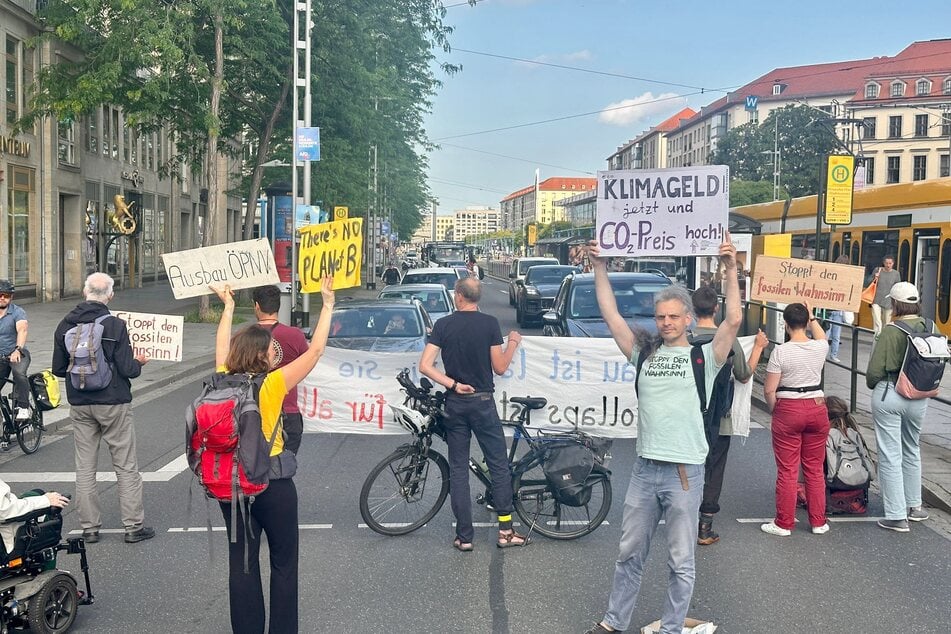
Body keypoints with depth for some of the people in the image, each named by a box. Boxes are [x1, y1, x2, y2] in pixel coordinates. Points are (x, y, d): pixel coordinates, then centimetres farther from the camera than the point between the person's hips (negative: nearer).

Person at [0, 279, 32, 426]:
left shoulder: (17, 312, -11)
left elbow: (22, 329, -28)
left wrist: (18, 349, -44)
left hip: (17, 354, -5)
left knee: (19, 373, -33)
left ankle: (23, 408, -23)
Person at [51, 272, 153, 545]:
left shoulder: (65, 326, -2)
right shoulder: (115, 325, -15)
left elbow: (58, 369, 3)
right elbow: (127, 369, -15)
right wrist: (139, 362, 7)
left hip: (79, 405, 4)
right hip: (113, 404, -4)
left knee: (85, 468, 12)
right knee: (126, 466, 5)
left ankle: (89, 527, 16)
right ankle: (134, 525, 9)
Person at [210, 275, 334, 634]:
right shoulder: (271, 384, -18)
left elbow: (221, 349, 16)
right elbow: (315, 350, -15)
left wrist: (228, 307, 27)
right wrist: (328, 304, -9)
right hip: (273, 482, -5)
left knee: (241, 561, 12)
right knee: (283, 562, 10)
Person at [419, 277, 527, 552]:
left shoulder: (443, 325, -2)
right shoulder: (490, 323, -7)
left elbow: (425, 365, -10)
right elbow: (500, 367, -4)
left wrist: (453, 384, -7)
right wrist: (513, 343, 11)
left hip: (455, 403, 2)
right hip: (483, 402, -2)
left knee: (458, 469, 7)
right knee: (499, 465, 8)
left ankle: (464, 537, 9)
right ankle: (505, 531, 10)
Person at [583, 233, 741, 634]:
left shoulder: (704, 356, -1)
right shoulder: (644, 353, 8)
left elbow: (733, 321, -14)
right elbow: (610, 316, 5)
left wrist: (731, 269, -19)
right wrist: (600, 268, 1)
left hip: (685, 473, -3)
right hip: (644, 469, 4)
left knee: (681, 563, 7)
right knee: (630, 555, 15)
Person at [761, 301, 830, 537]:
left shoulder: (780, 351, -12)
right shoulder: (820, 348, -2)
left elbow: (769, 389, -10)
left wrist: (774, 410, 6)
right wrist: (812, 318, 35)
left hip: (788, 411, -4)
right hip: (817, 409, 4)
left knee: (787, 471, 3)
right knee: (815, 469, 13)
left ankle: (784, 524, 11)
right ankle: (818, 522, 21)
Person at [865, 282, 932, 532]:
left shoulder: (892, 332, -17)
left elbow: (875, 372, -15)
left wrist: (874, 385, 6)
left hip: (888, 396, -6)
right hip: (919, 399, 6)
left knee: (890, 455, 2)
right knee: (912, 451, 23)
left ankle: (896, 516, 5)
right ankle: (914, 506, 35)